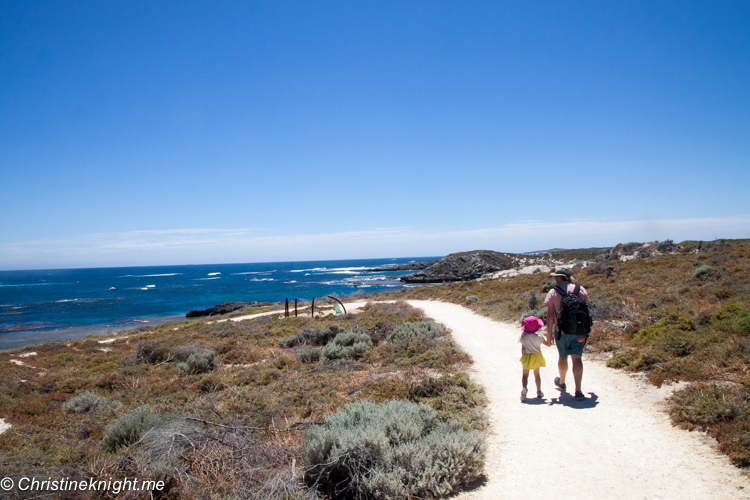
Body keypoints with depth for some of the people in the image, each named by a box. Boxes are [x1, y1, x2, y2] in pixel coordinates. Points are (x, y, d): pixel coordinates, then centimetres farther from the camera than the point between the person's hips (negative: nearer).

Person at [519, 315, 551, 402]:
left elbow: (522, 348, 2)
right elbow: (548, 344, -5)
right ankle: (539, 391, 24)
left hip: (526, 356, 0)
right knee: (537, 374, 17)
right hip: (536, 356, 0)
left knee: (525, 374, 3)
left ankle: (524, 387, -23)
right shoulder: (538, 337, -15)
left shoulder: (523, 337, -8)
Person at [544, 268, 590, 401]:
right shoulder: (581, 290, 5)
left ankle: (562, 382, 39)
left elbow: (550, 314, -7)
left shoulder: (553, 292, -3)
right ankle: (578, 390, -11)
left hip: (562, 331, -1)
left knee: (563, 357, 17)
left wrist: (549, 333, 0)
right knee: (576, 358, -2)